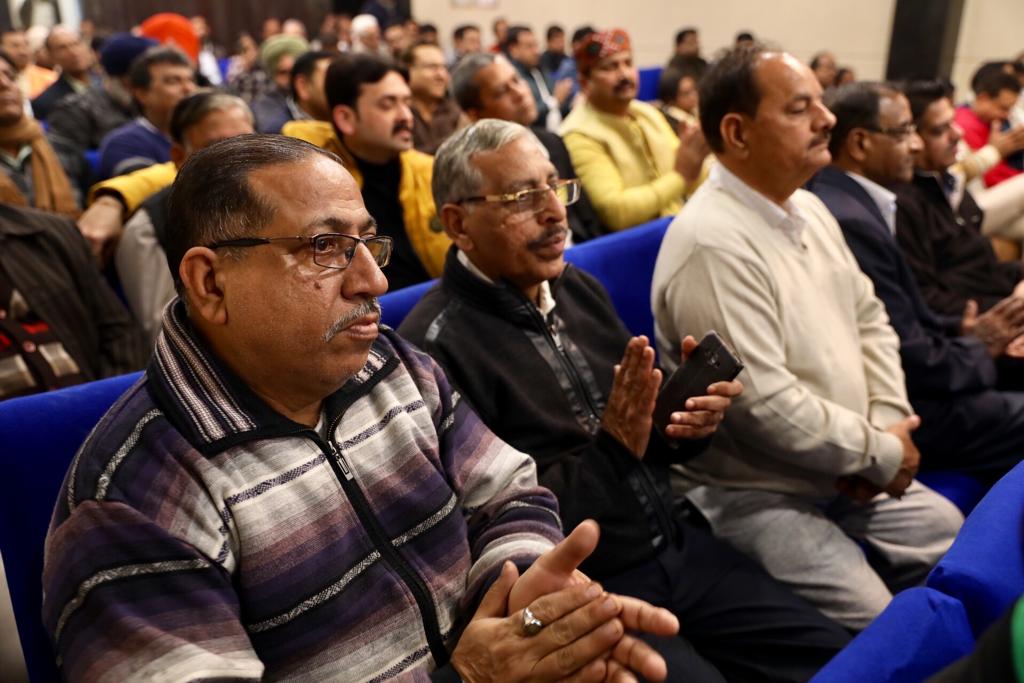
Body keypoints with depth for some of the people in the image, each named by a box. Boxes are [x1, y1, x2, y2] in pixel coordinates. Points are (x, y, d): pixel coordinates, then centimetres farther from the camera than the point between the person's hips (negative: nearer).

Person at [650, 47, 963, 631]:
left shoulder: (809, 208, 6)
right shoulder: (712, 243, -24)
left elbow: (870, 321, 12)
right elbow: (762, 402, -27)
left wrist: (886, 426, -4)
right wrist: (881, 452, -13)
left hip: (845, 468, 9)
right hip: (751, 491, -8)